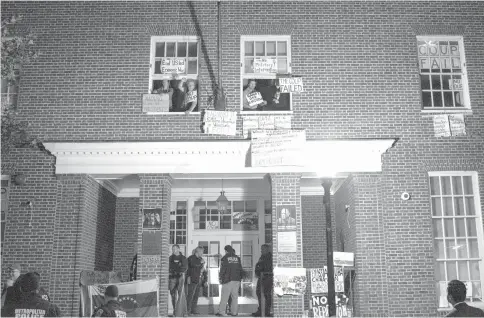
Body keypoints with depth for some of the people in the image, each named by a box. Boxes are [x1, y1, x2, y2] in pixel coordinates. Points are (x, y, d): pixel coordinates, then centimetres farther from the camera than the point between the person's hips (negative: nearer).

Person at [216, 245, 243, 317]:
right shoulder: (237, 258, 10)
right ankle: (234, 312, 9)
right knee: (235, 296, 9)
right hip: (237, 279, 4)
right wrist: (240, 278, 17)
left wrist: (220, 277, 4)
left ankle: (221, 311, -3)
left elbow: (222, 269, -6)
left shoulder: (224, 258, -3)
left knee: (224, 296, -2)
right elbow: (240, 269, 12)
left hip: (228, 279, -4)